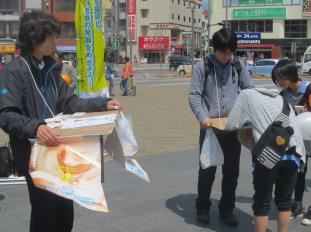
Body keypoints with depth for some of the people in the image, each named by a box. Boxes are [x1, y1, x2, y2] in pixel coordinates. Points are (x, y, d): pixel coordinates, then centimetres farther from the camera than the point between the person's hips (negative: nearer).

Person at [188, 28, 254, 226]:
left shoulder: (238, 65, 5)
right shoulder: (202, 66, -4)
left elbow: (250, 90, 10)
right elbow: (194, 95, -7)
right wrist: (202, 116, -22)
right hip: (210, 126, -3)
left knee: (232, 171, 9)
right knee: (207, 169, 6)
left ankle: (227, 210, 23)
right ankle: (203, 208, 24)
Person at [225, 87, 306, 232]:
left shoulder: (247, 95, 16)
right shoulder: (281, 98, 29)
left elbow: (231, 125, 12)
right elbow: (290, 123, 20)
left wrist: (247, 121, 32)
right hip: (294, 153, 4)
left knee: (262, 202, 11)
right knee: (285, 200, 19)